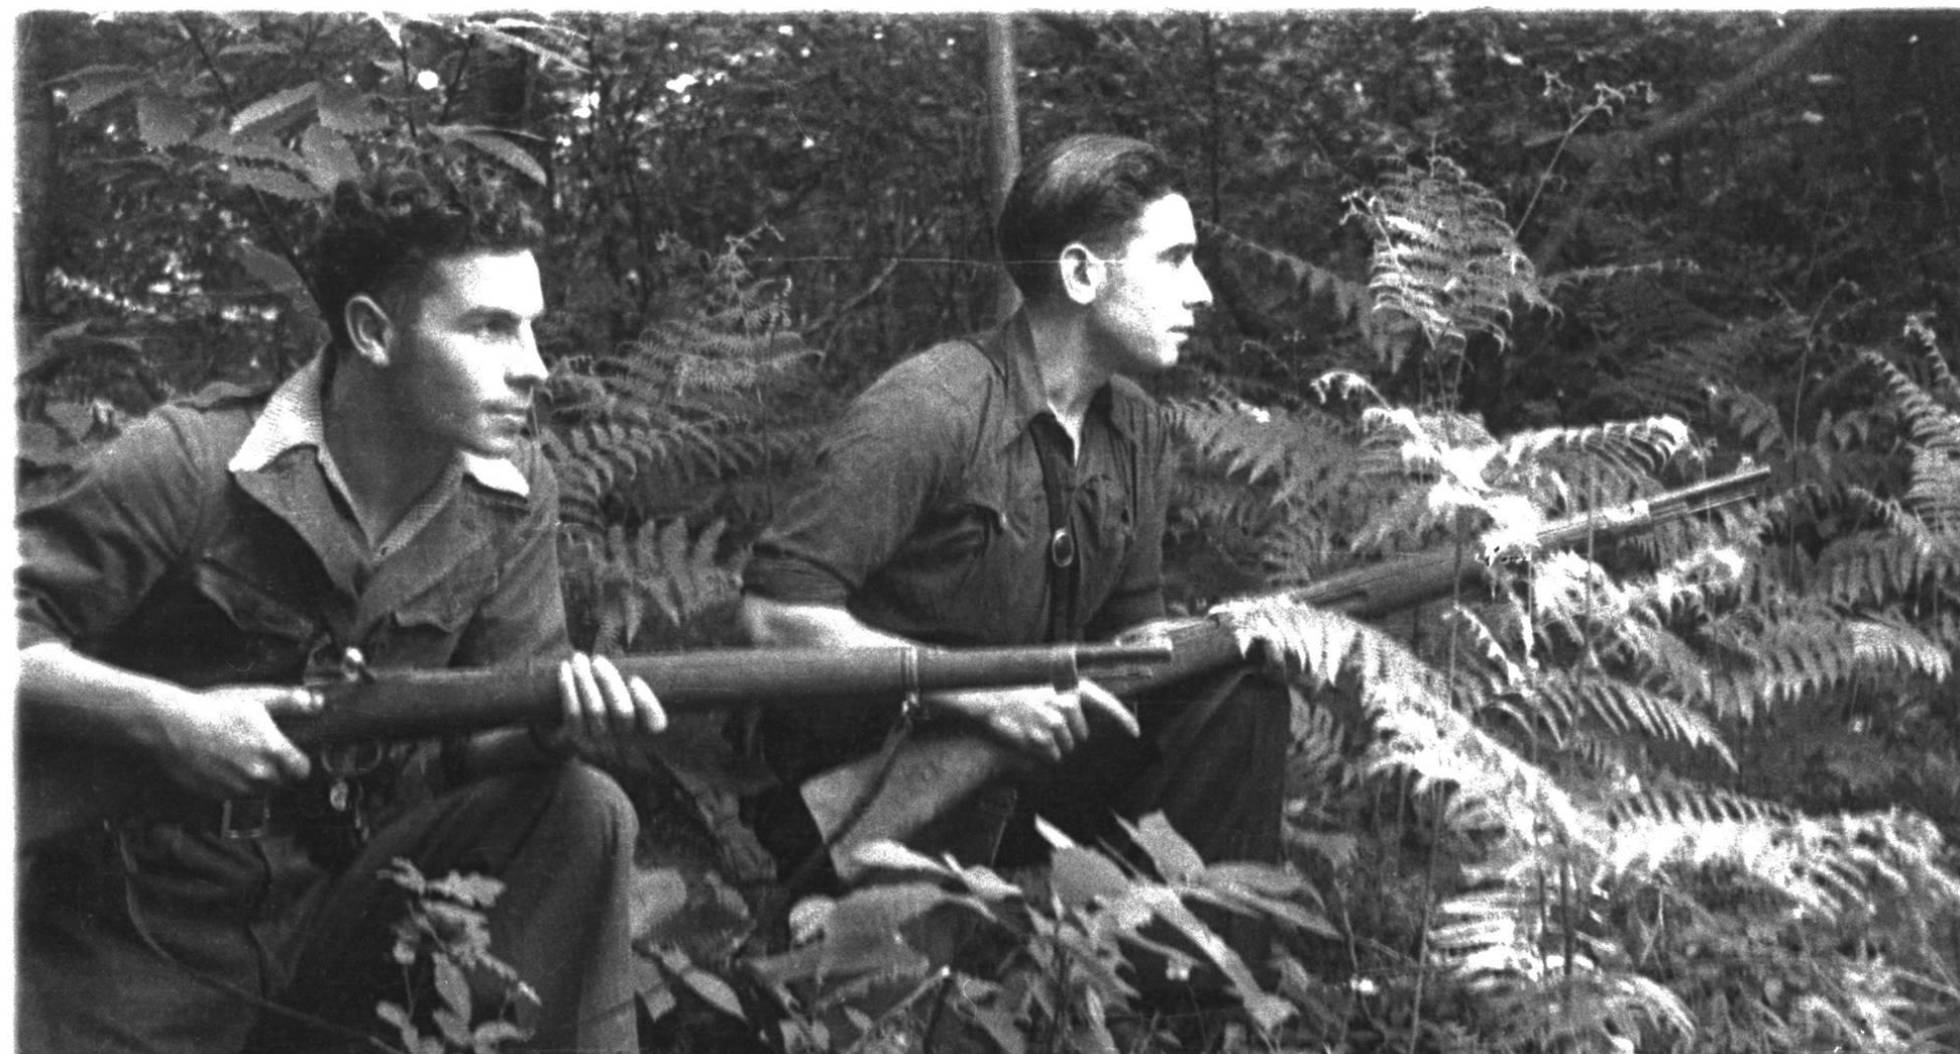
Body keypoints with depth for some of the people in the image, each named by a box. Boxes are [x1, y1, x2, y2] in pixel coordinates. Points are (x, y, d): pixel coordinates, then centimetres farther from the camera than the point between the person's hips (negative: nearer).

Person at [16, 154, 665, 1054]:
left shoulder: (512, 500, -2)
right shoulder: (189, 465, -18)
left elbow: (479, 745, -1)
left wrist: (557, 720, -23)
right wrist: (165, 719, -28)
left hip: (344, 899, 4)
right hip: (142, 944, -4)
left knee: (579, 815, -16)